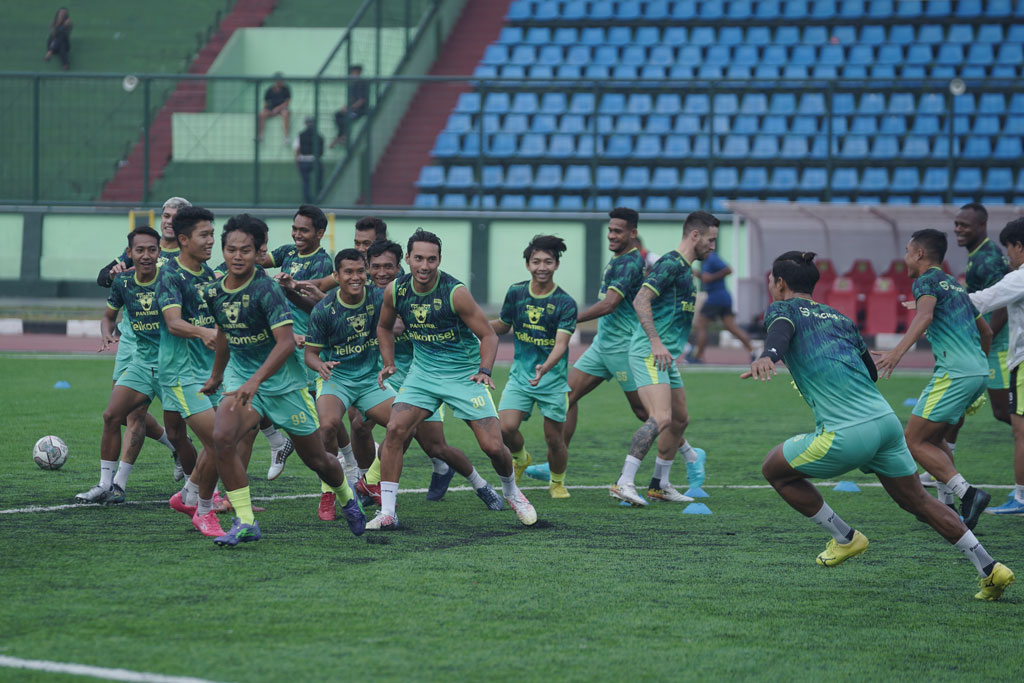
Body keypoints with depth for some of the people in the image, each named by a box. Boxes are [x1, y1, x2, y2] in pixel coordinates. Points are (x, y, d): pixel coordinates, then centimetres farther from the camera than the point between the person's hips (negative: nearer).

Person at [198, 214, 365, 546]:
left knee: (317, 460, 10)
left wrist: (255, 381, -40)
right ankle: (245, 522, -17)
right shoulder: (213, 292, -2)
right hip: (240, 378, 4)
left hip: (283, 382, -4)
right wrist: (216, 375, 30)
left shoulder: (266, 290, -21)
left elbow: (286, 342, -29)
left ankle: (346, 498, 44)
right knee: (222, 437, -25)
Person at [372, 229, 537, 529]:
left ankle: (511, 490, 26)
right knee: (395, 430, -17)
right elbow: (385, 327, 14)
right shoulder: (395, 291, -7)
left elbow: (488, 335, -12)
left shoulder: (455, 293, -20)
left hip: (465, 374, -3)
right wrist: (388, 364, 2)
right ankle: (387, 512, -10)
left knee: (493, 445, -8)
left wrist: (484, 371, -26)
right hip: (423, 371, 3)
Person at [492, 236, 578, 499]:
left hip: (553, 379, -2)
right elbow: (502, 326, 16)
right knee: (506, 427, -16)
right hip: (520, 375, 2)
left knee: (554, 439, 1)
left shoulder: (565, 303, -12)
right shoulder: (516, 293, 0)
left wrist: (545, 368, -40)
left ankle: (557, 482, 31)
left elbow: (561, 343, -22)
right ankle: (520, 458, 19)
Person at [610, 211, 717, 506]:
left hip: (665, 357, 11)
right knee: (661, 417, -22)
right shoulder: (671, 264, -13)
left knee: (680, 419, 15)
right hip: (648, 354, -11)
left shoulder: (685, 269, 19)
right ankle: (624, 482, -25)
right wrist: (656, 343, -26)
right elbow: (640, 301, -21)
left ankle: (660, 484, 26)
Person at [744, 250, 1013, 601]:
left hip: (846, 434, -7)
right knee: (919, 501, 17)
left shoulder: (782, 309, 7)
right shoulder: (839, 318, 24)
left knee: (774, 469, 15)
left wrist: (767, 357, -40)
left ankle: (845, 538, 17)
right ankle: (990, 569, 11)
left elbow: (780, 331, -19)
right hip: (886, 419, 7)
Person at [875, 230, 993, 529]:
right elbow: (986, 332, 31)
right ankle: (946, 505, 18)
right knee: (933, 437, 22)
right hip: (978, 371, 9)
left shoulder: (927, 281, -2)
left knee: (914, 441, -5)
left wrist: (897, 352, -36)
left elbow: (925, 315, -24)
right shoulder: (955, 285, 24)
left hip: (955, 374, -9)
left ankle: (966, 493, -17)